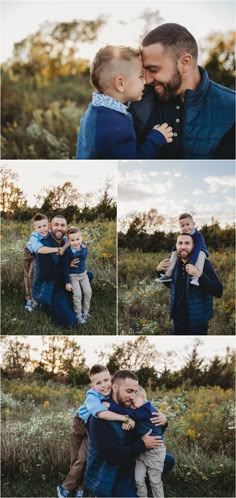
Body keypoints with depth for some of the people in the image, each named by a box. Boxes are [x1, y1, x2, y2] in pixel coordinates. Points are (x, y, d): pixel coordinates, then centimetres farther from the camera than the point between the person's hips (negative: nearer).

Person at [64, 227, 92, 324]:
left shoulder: (85, 248, -9)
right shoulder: (68, 251, -22)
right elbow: (66, 267, -17)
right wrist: (67, 282, -15)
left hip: (83, 274, 5)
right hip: (73, 276, -5)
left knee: (88, 292, 1)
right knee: (77, 294, -11)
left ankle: (85, 312, 18)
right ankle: (78, 314, 6)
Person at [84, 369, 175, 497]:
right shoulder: (100, 418, -27)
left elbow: (150, 432, 12)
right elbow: (112, 456, -32)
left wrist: (162, 422, -11)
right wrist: (142, 444, -22)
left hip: (130, 465, 8)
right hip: (109, 477, -8)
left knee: (168, 461, 10)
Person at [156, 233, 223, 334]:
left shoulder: (203, 264, -15)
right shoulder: (175, 263, 1)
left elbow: (218, 291, -23)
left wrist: (199, 275, -34)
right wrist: (159, 271, 2)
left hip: (197, 321, -5)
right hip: (178, 318, 5)